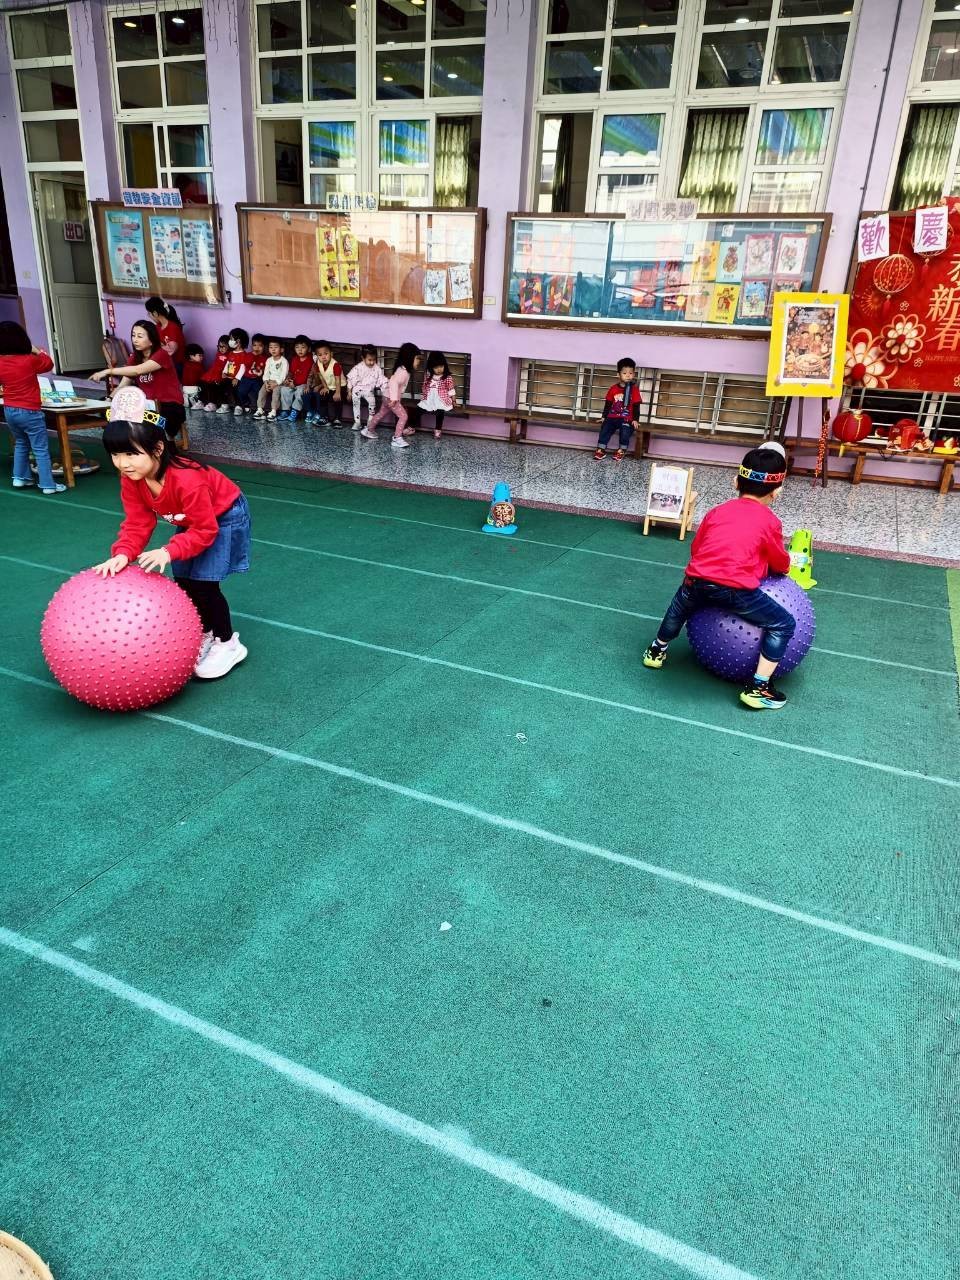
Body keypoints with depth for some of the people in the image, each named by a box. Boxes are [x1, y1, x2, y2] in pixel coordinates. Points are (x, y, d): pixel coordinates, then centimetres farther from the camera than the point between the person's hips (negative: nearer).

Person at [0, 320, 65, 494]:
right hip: (29, 412, -6)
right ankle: (48, 485, 0)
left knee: (20, 444, 25)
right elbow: (49, 364, 3)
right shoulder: (30, 361, -16)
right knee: (41, 450, 0)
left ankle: (20, 477, 27)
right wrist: (38, 351, 15)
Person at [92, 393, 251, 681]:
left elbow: (205, 531, -33)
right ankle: (205, 633, 29)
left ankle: (228, 644, 5)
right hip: (190, 520, 8)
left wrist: (169, 552, -43)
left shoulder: (187, 480, -41)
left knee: (203, 583, -12)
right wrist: (123, 554, -33)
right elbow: (137, 523, -15)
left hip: (223, 517, -7)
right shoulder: (131, 479, -19)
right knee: (183, 581, 7)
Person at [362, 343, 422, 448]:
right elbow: (394, 383, -34)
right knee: (403, 416, -13)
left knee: (381, 414, 23)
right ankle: (397, 439, -14)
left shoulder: (405, 370, 7)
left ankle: (368, 430, 38)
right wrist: (394, 398, -37)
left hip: (389, 397, 10)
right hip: (391, 398, -10)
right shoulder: (403, 371, -24)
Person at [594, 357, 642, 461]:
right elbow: (608, 403, 12)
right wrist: (604, 417, 10)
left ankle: (622, 451, -11)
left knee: (625, 430, -28)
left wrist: (635, 419, -9)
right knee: (605, 428, -19)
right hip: (612, 417, 2)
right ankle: (601, 450, -11)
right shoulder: (614, 388, 6)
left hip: (626, 419, -2)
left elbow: (636, 406, -1)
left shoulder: (634, 389, 0)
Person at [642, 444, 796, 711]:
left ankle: (657, 651, 50)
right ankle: (758, 688, 7)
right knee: (783, 625, 12)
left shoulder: (717, 511, 19)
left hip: (698, 582, 5)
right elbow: (782, 565, 19)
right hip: (737, 591, -4)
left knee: (680, 605, 37)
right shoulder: (770, 522, 9)